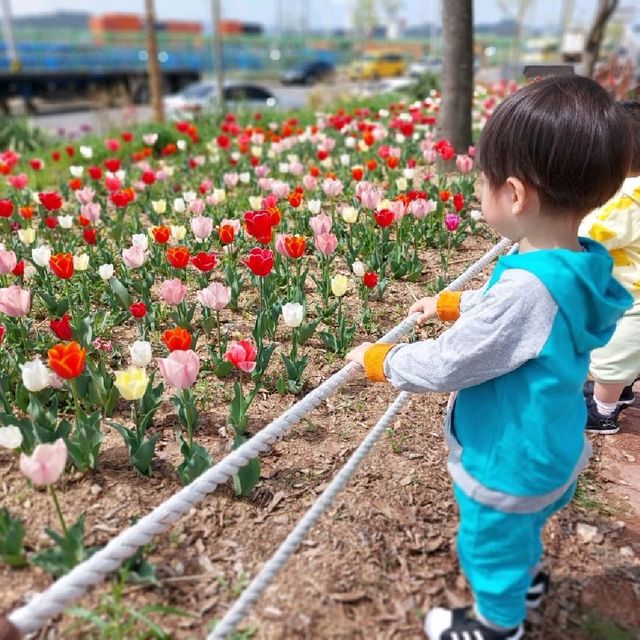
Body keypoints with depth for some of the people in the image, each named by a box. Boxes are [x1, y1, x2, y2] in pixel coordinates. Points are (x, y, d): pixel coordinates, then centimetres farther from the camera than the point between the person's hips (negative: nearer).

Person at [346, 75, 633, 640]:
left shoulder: (527, 287, -38)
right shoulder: (578, 268, -10)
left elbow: (447, 365, -29)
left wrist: (377, 360, -14)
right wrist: (448, 303, 15)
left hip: (509, 463, -8)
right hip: (544, 449, 8)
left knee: (490, 547, 21)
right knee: (521, 528, 35)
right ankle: (528, 579, 63)